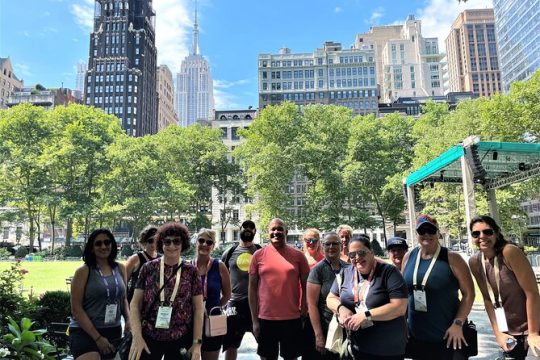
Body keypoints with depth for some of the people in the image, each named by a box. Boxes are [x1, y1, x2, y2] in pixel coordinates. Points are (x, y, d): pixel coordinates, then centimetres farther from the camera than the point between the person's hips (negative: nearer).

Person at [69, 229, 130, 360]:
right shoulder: (83, 272, -9)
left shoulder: (120, 269, 5)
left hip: (114, 332, 5)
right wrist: (97, 338, -15)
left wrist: (128, 319, -3)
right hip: (85, 332, -5)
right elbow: (76, 308, -11)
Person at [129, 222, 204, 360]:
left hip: (181, 340, 0)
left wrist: (197, 342, -4)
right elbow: (135, 304, 0)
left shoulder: (191, 271, -3)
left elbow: (198, 308, -1)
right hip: (148, 338, 1)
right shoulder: (148, 268, -2)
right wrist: (137, 337, -9)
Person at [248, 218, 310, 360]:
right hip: (265, 319, 0)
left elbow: (305, 286, 4)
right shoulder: (258, 255, 0)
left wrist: (303, 314, 0)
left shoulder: (298, 255, 0)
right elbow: (252, 288, 3)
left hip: (292, 319, 0)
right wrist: (254, 320, 0)